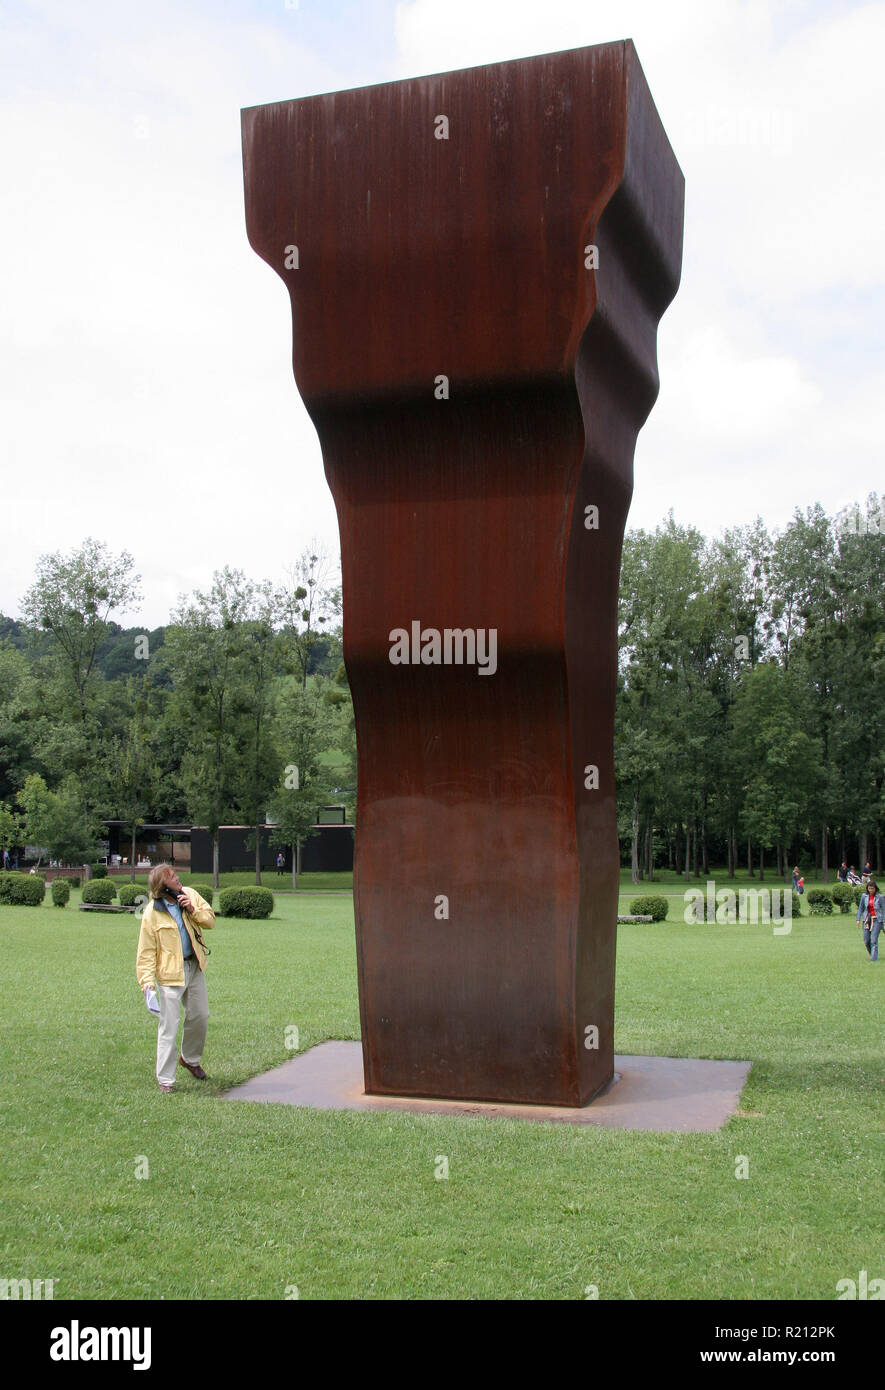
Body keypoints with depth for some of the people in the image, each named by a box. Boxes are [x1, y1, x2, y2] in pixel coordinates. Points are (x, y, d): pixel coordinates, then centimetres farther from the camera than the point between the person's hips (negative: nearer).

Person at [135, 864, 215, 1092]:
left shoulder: (190, 895, 1)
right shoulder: (152, 913, -14)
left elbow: (211, 920, 4)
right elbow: (146, 951, -11)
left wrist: (193, 910, -13)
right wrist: (147, 980, -20)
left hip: (195, 967, 6)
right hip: (170, 972, -6)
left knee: (200, 1016, 17)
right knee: (169, 1026, -4)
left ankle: (190, 1058, 41)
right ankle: (165, 1079, 7)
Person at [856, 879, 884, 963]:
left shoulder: (880, 897, -4)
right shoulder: (864, 896, 5)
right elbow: (860, 908, 13)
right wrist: (858, 919, 6)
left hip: (877, 920, -3)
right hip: (867, 919, 3)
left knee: (874, 941, -11)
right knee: (866, 941, 4)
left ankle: (873, 960, -10)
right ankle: (871, 953, 32)